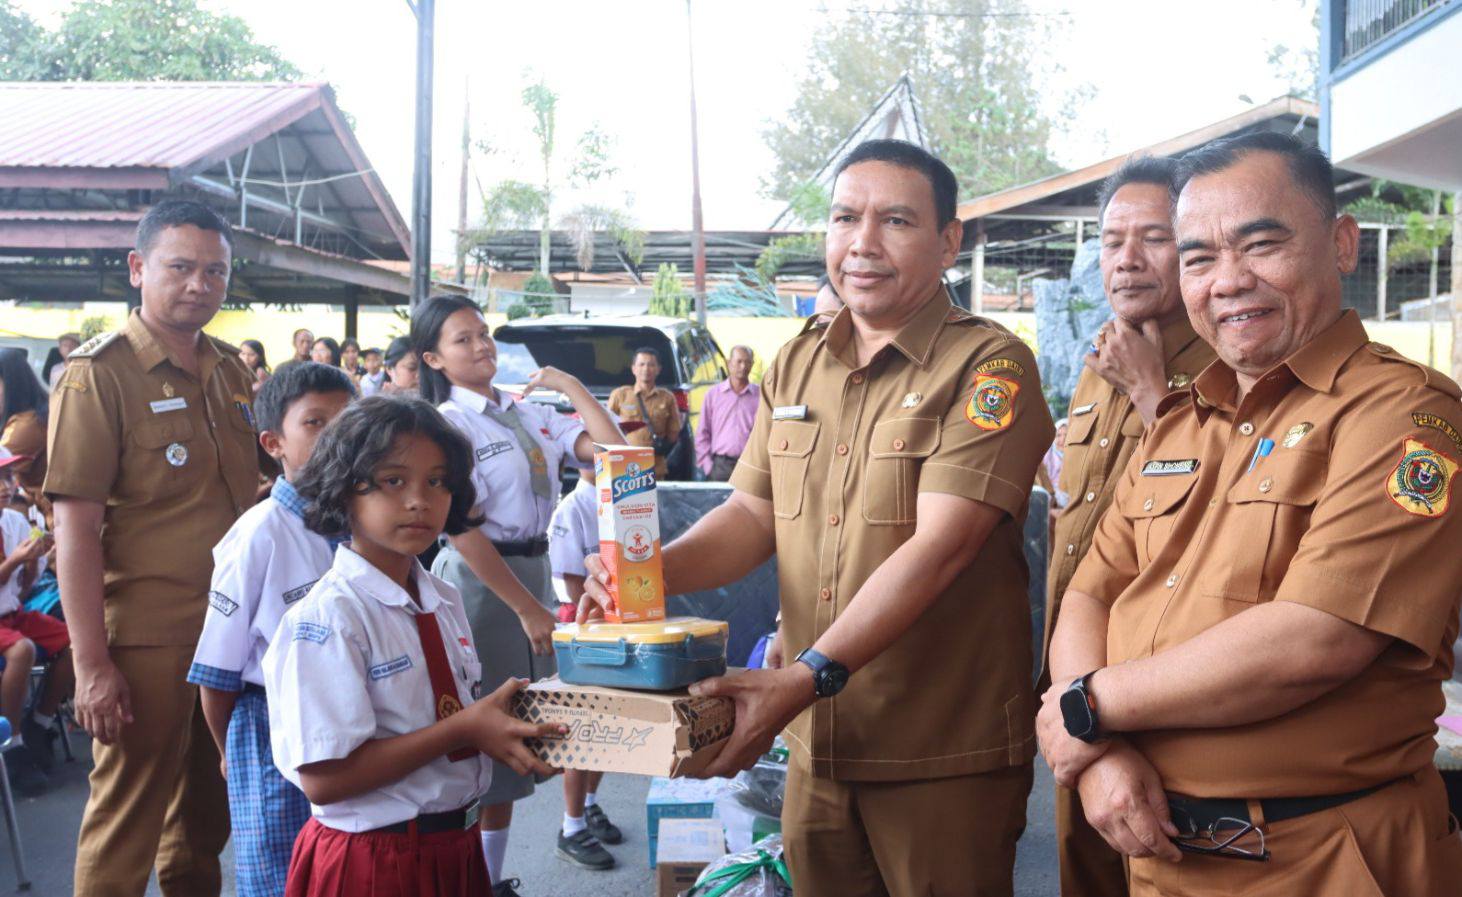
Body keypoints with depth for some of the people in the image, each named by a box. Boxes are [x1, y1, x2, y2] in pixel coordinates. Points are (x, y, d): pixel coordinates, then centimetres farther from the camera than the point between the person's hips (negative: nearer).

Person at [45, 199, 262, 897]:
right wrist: (91, 663, -18)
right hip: (148, 636, -6)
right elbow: (75, 527, -14)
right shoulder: (98, 374, -10)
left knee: (208, 813, 17)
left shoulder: (230, 370, 9)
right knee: (126, 820, 3)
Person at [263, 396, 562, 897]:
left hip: (455, 849, 7)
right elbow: (323, 779, -23)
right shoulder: (329, 617, -19)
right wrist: (463, 729, -24)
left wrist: (501, 718, -7)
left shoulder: (444, 602, 6)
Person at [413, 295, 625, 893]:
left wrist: (572, 387, 1)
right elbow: (463, 531, -16)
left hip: (534, 569, 7)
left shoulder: (531, 414, 9)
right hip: (478, 581, -7)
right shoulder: (447, 424, -10)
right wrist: (528, 609, -17)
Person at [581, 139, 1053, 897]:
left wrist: (808, 677, -28)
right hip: (816, 744, 5)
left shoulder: (989, 366, -11)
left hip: (946, 755, -5)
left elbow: (939, 546, -21)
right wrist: (652, 570, -11)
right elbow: (754, 513, 9)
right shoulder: (797, 364, 8)